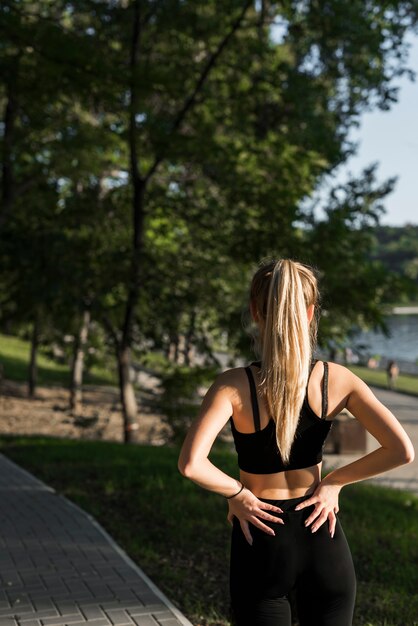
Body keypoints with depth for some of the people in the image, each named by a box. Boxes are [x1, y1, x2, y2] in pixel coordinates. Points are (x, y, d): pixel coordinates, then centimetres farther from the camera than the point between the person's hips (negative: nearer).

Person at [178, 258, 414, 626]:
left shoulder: (235, 385, -16)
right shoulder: (336, 379, -9)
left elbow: (191, 464, -29)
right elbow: (402, 451, -11)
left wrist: (238, 493, -12)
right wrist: (334, 482, -3)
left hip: (263, 540, -2)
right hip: (323, 540, 2)